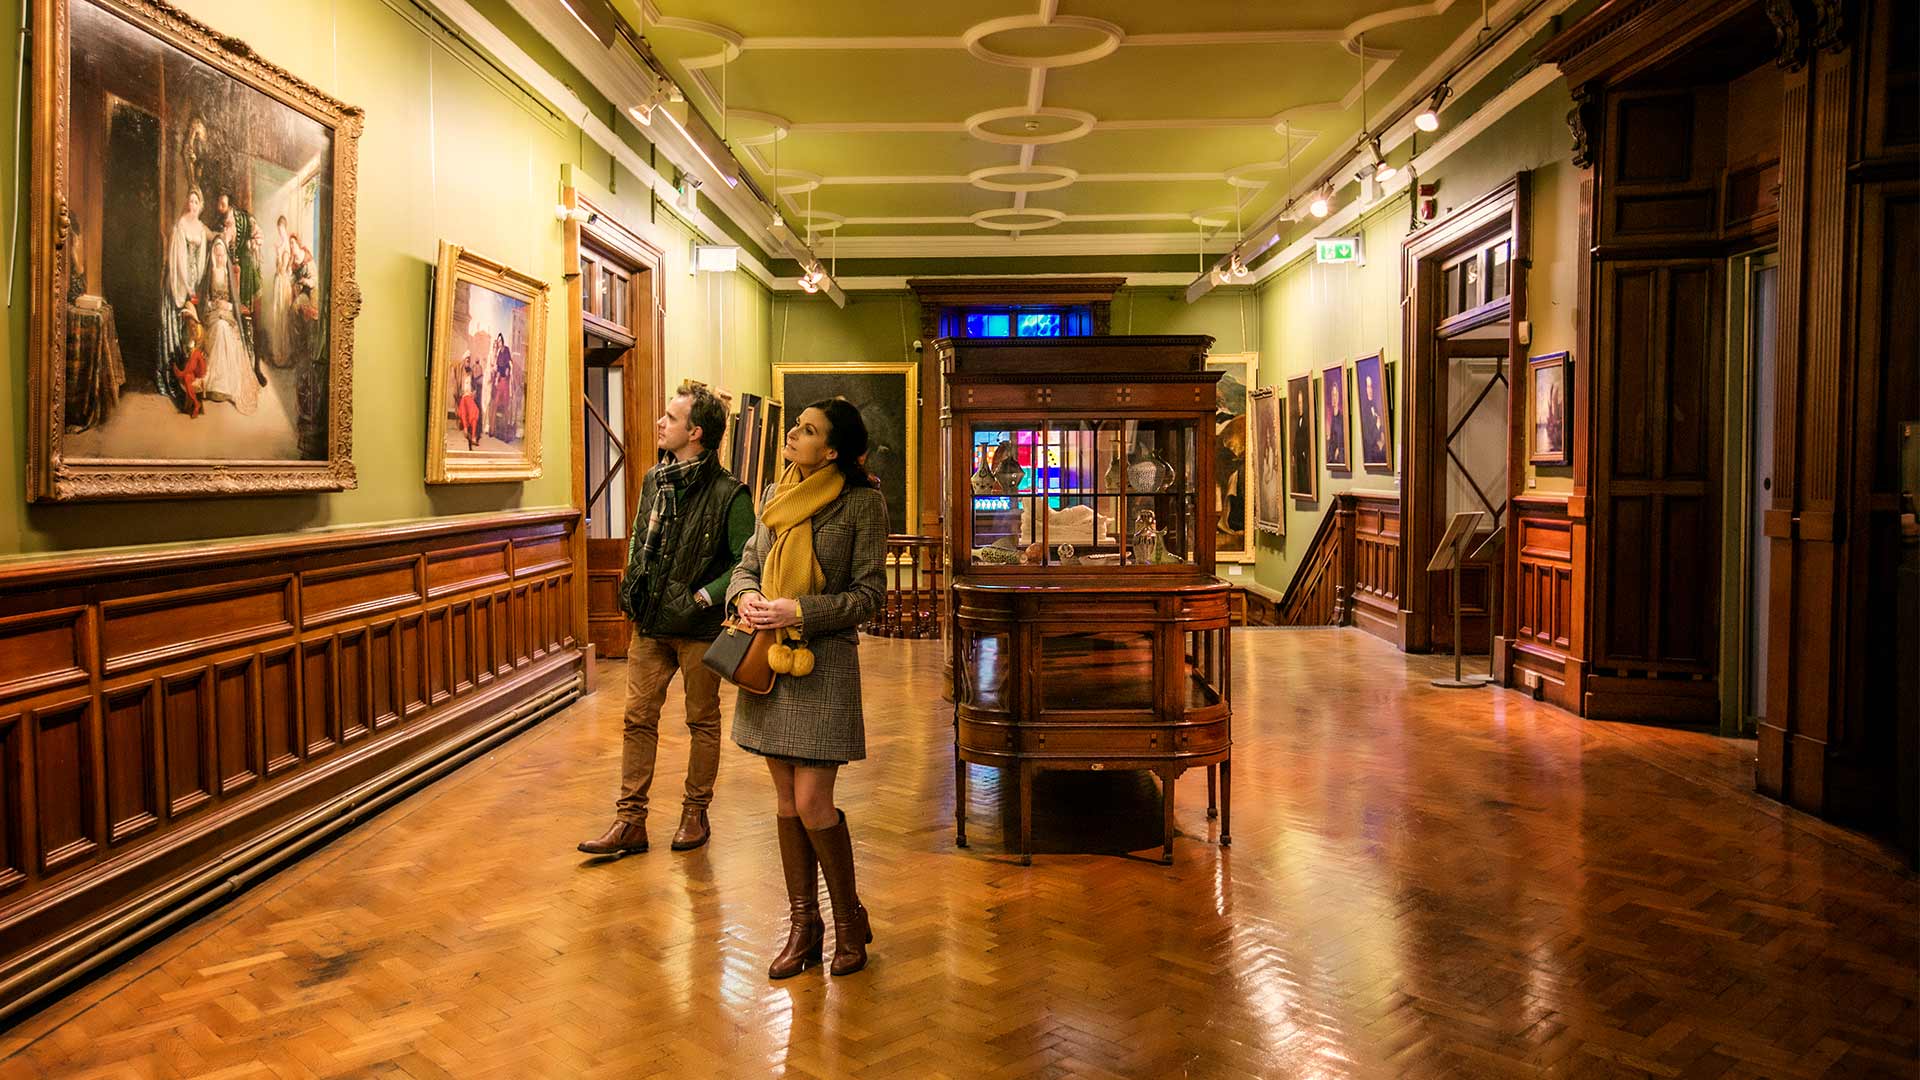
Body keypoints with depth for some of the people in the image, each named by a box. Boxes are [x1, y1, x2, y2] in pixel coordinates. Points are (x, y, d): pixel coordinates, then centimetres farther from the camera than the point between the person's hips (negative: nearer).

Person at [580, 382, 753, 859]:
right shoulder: (654, 480, 6)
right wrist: (632, 585, 8)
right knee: (638, 719, 7)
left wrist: (704, 596, -18)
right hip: (650, 623, 6)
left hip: (700, 628, -6)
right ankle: (630, 821, 15)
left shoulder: (728, 493, -15)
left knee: (703, 722, 10)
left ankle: (695, 814, 25)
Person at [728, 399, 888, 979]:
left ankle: (849, 918, 17)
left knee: (812, 803, -6)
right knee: (786, 800, 10)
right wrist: (746, 595, -6)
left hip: (823, 662, -6)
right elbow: (747, 564, 17)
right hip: (767, 659, 6)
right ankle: (803, 926, 22)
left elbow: (868, 593, -9)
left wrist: (798, 611, -17)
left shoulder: (861, 501, -8)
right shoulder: (775, 494, 9)